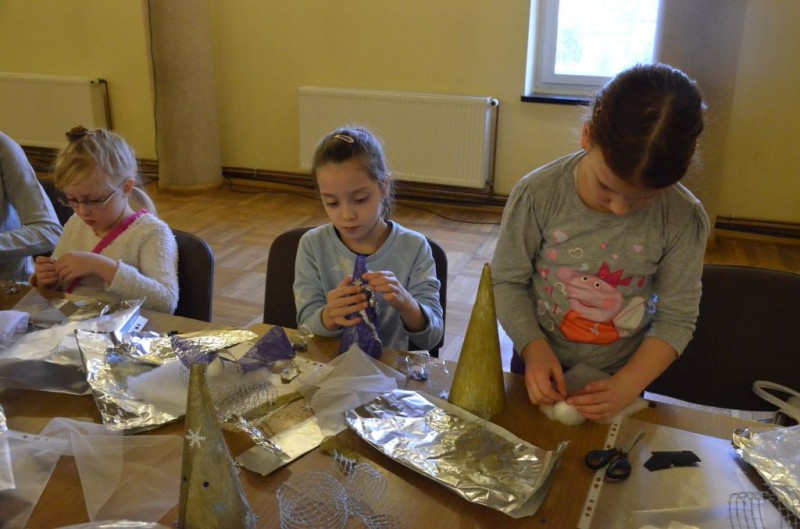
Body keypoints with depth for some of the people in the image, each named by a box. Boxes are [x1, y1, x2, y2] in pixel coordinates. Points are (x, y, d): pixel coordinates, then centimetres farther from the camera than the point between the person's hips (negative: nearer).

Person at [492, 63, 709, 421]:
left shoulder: (685, 220, -20)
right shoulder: (537, 194, -23)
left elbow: (676, 318, -11)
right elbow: (507, 281, -13)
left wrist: (626, 386, -21)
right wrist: (534, 348, -26)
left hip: (620, 379, 0)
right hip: (541, 369, 0)